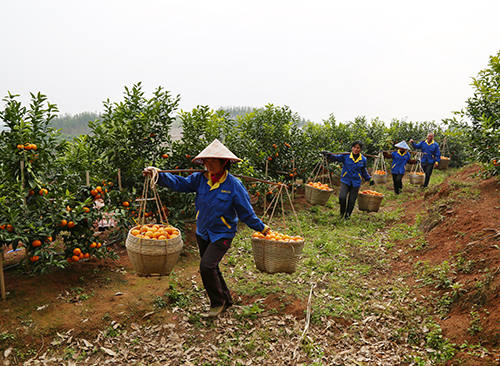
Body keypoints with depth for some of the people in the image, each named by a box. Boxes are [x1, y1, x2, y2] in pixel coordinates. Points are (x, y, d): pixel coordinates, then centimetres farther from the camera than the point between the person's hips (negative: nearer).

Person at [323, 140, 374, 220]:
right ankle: (342, 212, 11)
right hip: (345, 181, -2)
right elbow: (336, 157, -12)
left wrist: (369, 179, 19)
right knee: (342, 197, -19)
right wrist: (328, 155, -31)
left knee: (351, 201, 3)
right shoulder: (346, 156, -6)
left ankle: (347, 215, 28)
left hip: (356, 183, 2)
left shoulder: (363, 159, 3)